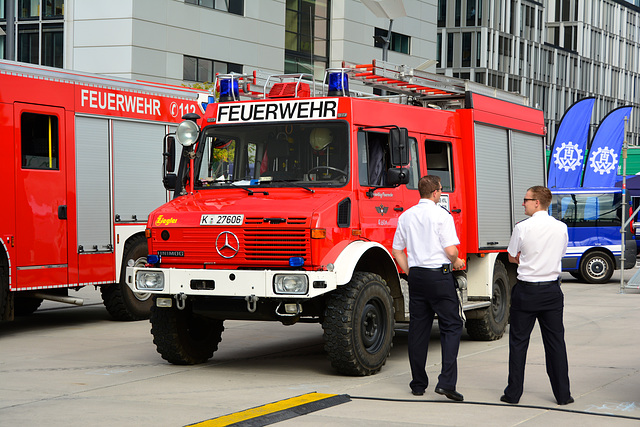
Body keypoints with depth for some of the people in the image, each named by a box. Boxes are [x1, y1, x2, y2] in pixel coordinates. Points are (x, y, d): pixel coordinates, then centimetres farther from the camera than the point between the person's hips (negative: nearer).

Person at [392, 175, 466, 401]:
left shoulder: (406, 216, 8)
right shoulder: (442, 215, -10)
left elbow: (397, 250, 11)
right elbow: (451, 250, -14)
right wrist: (456, 261, 7)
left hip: (416, 275, 6)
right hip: (439, 276, -6)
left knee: (418, 329, 10)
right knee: (451, 326, 0)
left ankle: (418, 383, 15)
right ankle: (446, 381, -12)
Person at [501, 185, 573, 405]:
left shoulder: (522, 228, -10)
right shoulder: (561, 228, 0)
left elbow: (512, 257, 1)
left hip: (526, 290, -3)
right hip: (552, 290, 3)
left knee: (518, 341, 6)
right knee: (555, 341, 8)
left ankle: (513, 393, 9)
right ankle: (562, 394, 9)